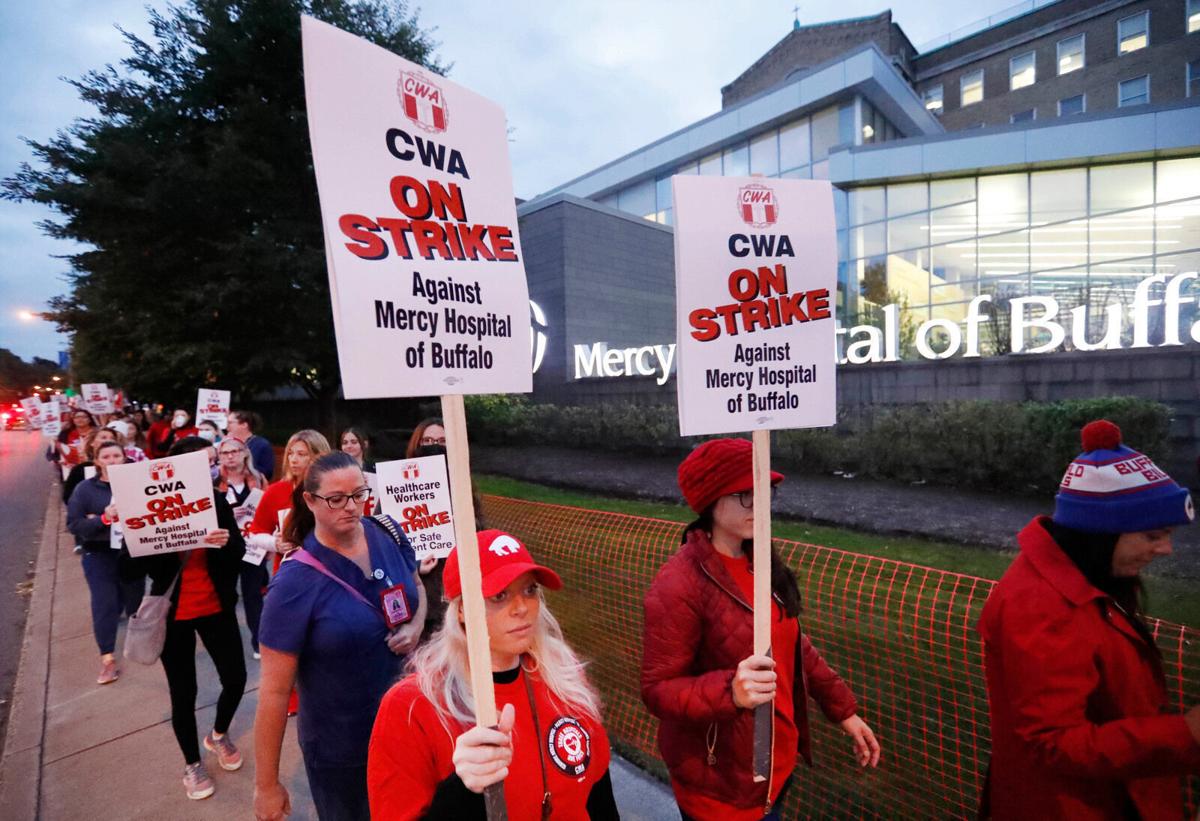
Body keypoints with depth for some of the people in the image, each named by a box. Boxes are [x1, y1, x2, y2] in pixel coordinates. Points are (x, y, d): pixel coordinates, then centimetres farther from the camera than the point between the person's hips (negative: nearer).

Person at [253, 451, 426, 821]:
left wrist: (415, 627, -12)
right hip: (340, 748, -4)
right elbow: (274, 690, -17)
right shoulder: (295, 583, -24)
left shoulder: (389, 534, -11)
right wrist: (267, 784, -10)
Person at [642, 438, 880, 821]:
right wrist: (730, 691, -37)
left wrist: (842, 709, 9)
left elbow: (794, 646, 9)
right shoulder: (679, 586, -27)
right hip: (720, 782, -6)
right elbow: (657, 690, -23)